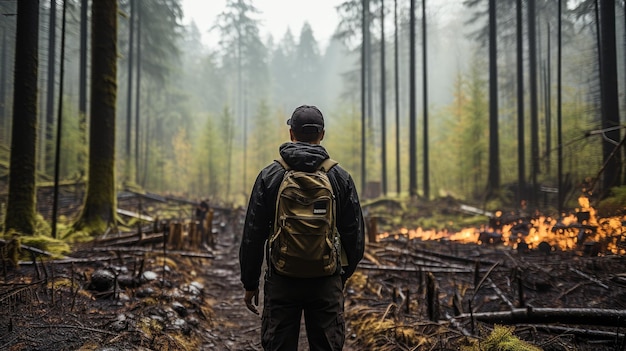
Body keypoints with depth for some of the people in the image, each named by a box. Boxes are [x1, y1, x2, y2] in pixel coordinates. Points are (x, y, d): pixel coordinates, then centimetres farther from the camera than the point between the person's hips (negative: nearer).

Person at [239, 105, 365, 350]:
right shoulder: (340, 177, -1)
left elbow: (252, 235, -2)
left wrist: (250, 284, 7)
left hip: (282, 281, -1)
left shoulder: (270, 176, -3)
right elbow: (354, 234, 4)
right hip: (326, 282, 1)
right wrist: (344, 273, 19)